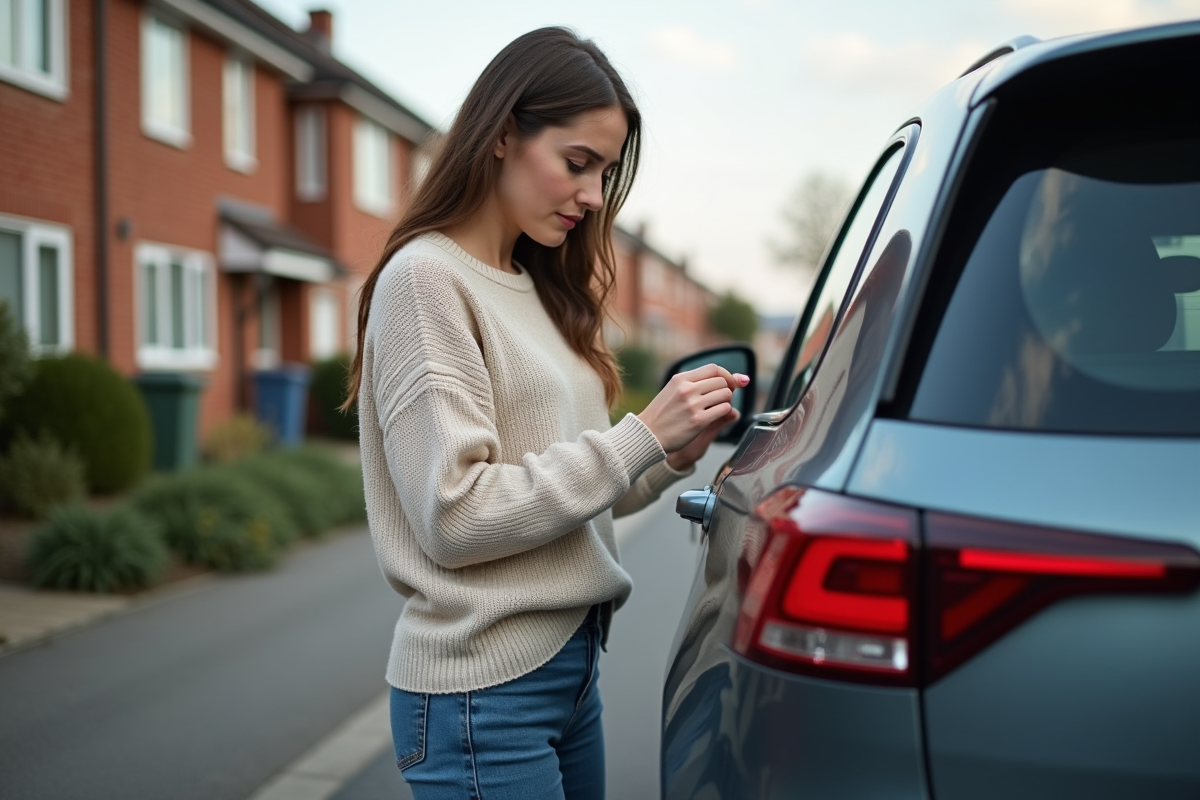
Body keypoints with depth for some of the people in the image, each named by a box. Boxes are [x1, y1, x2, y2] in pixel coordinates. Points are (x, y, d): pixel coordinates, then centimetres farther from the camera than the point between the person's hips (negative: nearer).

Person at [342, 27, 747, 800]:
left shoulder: (541, 286, 11)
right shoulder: (425, 278, -12)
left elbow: (576, 492, 11)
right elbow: (454, 516, -19)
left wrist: (675, 453, -4)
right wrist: (640, 438, -17)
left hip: (572, 664, 8)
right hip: (483, 688, -8)